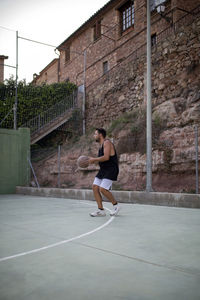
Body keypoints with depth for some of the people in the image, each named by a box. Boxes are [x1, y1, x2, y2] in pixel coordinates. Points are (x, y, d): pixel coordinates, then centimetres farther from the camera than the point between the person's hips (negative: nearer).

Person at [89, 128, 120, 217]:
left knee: (103, 189, -17)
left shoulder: (107, 143, -13)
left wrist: (94, 159, -15)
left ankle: (116, 205, 6)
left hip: (111, 170, -10)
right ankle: (101, 210, 7)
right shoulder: (101, 145, 17)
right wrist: (93, 161, 9)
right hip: (103, 169, 10)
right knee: (95, 187, 1)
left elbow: (106, 157, -25)